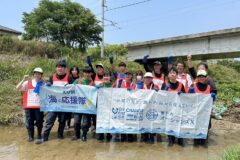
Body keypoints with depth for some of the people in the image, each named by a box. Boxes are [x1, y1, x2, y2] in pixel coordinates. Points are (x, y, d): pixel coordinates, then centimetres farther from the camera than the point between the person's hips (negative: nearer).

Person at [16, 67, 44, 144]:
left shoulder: (43, 84, 4)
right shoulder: (27, 83, 5)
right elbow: (17, 88, -3)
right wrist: (23, 80, -12)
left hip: (39, 106, -1)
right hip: (28, 106, 1)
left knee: (39, 121, 5)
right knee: (29, 122, 10)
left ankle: (39, 137, 19)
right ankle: (30, 136, 29)